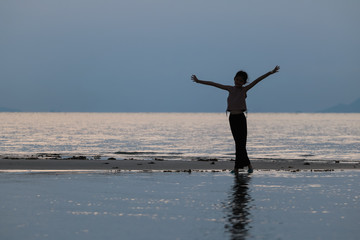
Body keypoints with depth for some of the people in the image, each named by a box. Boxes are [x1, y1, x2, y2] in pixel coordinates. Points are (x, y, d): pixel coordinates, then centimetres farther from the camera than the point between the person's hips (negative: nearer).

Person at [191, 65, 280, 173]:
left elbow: (257, 80, -10)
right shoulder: (230, 89, 10)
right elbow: (213, 84, 14)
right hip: (232, 118, 5)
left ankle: (237, 167, -1)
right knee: (238, 143, 7)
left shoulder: (244, 89, -1)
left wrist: (271, 72, -18)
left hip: (240, 118, -5)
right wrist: (199, 81, 19)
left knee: (240, 143, -4)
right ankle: (248, 165, 15)